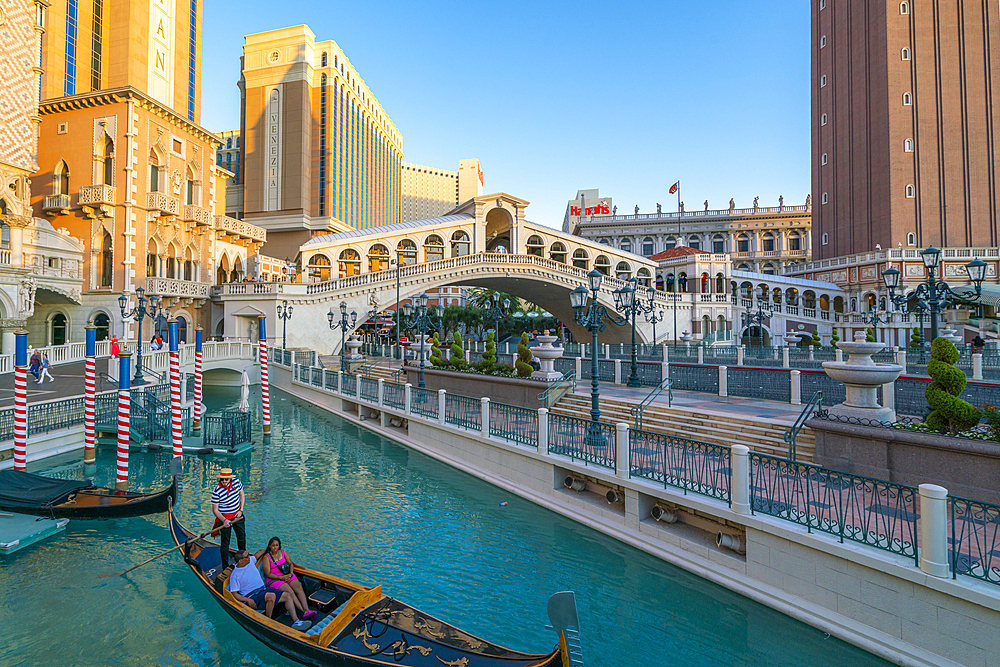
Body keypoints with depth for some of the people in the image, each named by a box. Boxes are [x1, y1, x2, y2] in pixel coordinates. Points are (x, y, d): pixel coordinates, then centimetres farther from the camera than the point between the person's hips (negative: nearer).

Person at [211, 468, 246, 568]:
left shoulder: (236, 481, -11)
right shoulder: (216, 492, -23)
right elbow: (215, 510, -16)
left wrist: (241, 510, -3)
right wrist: (224, 520, -28)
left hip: (238, 515, 5)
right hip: (225, 518, -4)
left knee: (242, 538, 19)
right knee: (225, 543, 5)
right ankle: (225, 567, 22)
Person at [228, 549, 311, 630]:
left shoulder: (250, 560, 8)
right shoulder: (235, 575, -9)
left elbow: (257, 554, 31)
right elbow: (234, 594, -10)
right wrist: (248, 600, -22)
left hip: (264, 590, 7)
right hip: (252, 597, -7)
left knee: (288, 595, -10)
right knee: (271, 596, -37)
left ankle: (296, 621, -18)